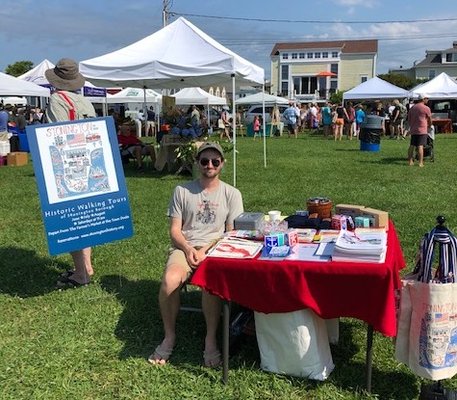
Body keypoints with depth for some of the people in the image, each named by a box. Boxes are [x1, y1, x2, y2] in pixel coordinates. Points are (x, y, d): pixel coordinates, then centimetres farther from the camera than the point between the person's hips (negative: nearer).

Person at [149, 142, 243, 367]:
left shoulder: (231, 194, 10)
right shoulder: (182, 191, 11)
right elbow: (174, 230, 8)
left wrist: (205, 250, -10)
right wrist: (188, 249, -12)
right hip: (185, 248, 1)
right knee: (170, 280, -31)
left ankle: (210, 340, -18)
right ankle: (169, 337, -9)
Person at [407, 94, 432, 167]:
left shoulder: (412, 108, 13)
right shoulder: (426, 108, -4)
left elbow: (409, 120, 17)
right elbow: (430, 120, 6)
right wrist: (429, 126, 25)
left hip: (413, 130, 6)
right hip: (422, 130, -6)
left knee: (412, 145, 8)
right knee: (420, 146, -7)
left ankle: (410, 161, 11)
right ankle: (420, 163, -8)